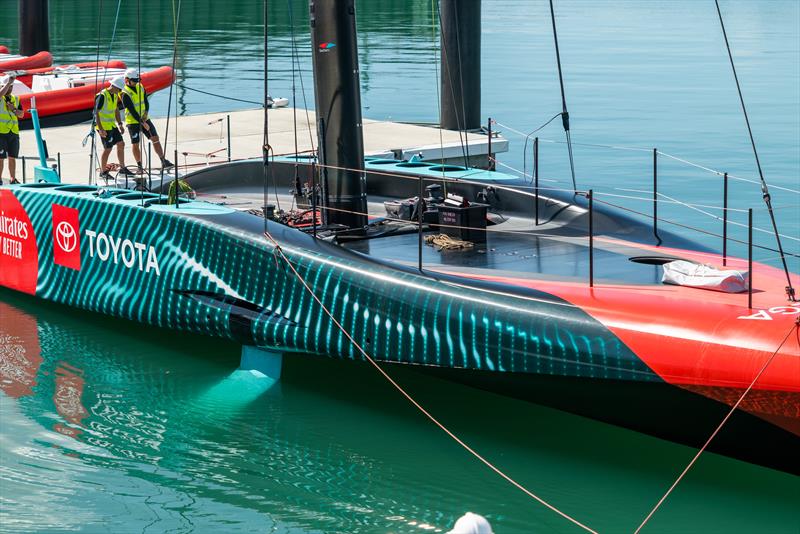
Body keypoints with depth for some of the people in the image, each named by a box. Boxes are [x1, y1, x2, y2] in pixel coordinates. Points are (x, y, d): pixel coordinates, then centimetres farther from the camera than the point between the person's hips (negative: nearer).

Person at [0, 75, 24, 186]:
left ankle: (13, 179, 16)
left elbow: (21, 114, 12)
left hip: (14, 132, 5)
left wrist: (13, 109, -6)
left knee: (12, 157, 9)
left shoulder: (15, 99, 15)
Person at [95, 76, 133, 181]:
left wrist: (120, 124, 12)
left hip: (112, 125, 9)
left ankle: (122, 168, 22)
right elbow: (96, 113, -20)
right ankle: (103, 172, 9)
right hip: (103, 127, -8)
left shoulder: (115, 95, 8)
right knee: (107, 149, -4)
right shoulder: (102, 96, -19)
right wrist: (100, 129, -24)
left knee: (121, 144, 10)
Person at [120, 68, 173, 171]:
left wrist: (146, 113, -13)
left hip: (145, 119, 6)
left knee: (155, 139, 1)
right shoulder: (125, 94, -17)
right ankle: (140, 167, 12)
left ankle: (164, 162, 5)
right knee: (136, 144, 1)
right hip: (133, 122, -6)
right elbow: (132, 111, -20)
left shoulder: (140, 87, 4)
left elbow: (146, 102, 7)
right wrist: (143, 123, -21)